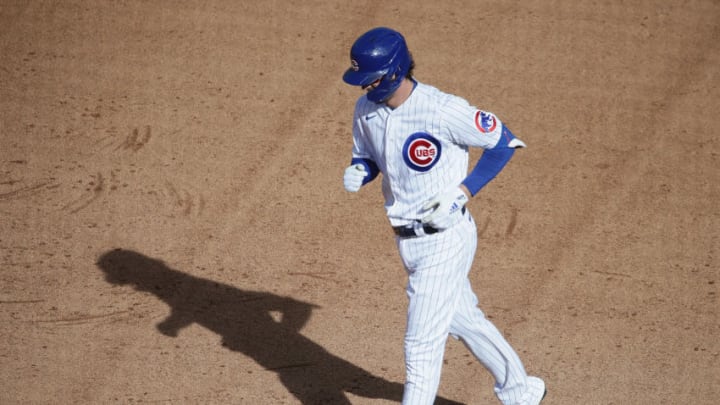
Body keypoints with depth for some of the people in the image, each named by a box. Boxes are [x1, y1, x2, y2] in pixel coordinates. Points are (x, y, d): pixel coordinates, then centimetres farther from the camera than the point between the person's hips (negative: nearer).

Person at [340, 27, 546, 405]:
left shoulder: (443, 110, -24)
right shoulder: (366, 109, -3)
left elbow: (503, 142, -12)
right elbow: (366, 157, 14)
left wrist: (463, 192, -19)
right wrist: (357, 173, -10)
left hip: (445, 239, -8)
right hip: (408, 241, 8)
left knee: (422, 342, -5)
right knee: (463, 320, 22)